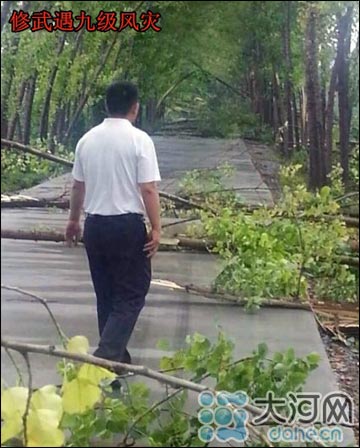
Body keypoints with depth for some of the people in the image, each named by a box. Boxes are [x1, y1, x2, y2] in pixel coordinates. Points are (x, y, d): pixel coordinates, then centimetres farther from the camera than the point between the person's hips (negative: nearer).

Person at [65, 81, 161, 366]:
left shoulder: (88, 139, 5)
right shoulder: (139, 139, -11)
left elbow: (78, 186, 13)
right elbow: (148, 189, -15)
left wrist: (73, 220, 26)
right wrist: (156, 228, -8)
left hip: (95, 224, 6)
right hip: (128, 225, -6)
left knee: (106, 293, 16)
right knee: (131, 294, 3)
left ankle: (114, 354, 26)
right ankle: (107, 355, -11)